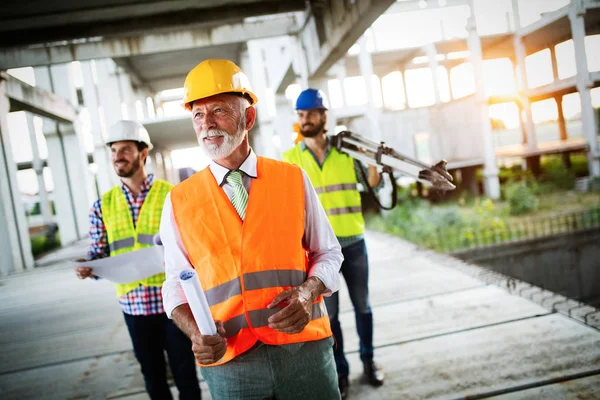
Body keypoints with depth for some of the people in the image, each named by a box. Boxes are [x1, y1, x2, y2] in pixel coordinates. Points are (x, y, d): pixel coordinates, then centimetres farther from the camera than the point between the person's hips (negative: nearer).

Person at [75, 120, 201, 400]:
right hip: (133, 304, 3)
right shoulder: (103, 205, 5)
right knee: (153, 377, 17)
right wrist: (88, 268, -15)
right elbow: (98, 253, 7)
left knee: (186, 376, 7)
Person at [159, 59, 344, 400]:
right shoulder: (179, 201, 2)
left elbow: (328, 253, 6)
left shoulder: (294, 179, 2)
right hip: (228, 362, 0)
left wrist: (307, 293, -13)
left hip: (304, 348, 0)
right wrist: (196, 332, -13)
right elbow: (177, 285, 5)